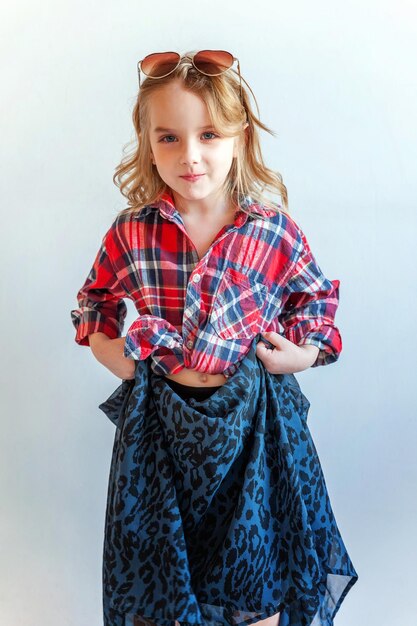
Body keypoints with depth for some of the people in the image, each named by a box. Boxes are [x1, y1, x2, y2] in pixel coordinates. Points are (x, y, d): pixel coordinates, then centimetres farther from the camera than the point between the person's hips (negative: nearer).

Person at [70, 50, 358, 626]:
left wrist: (307, 352, -7)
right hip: (158, 416, 1)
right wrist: (108, 351, -4)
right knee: (160, 578, 18)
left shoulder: (276, 231, -8)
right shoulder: (131, 233, -6)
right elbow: (94, 302, 12)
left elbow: (316, 297, 9)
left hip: (254, 419, 0)